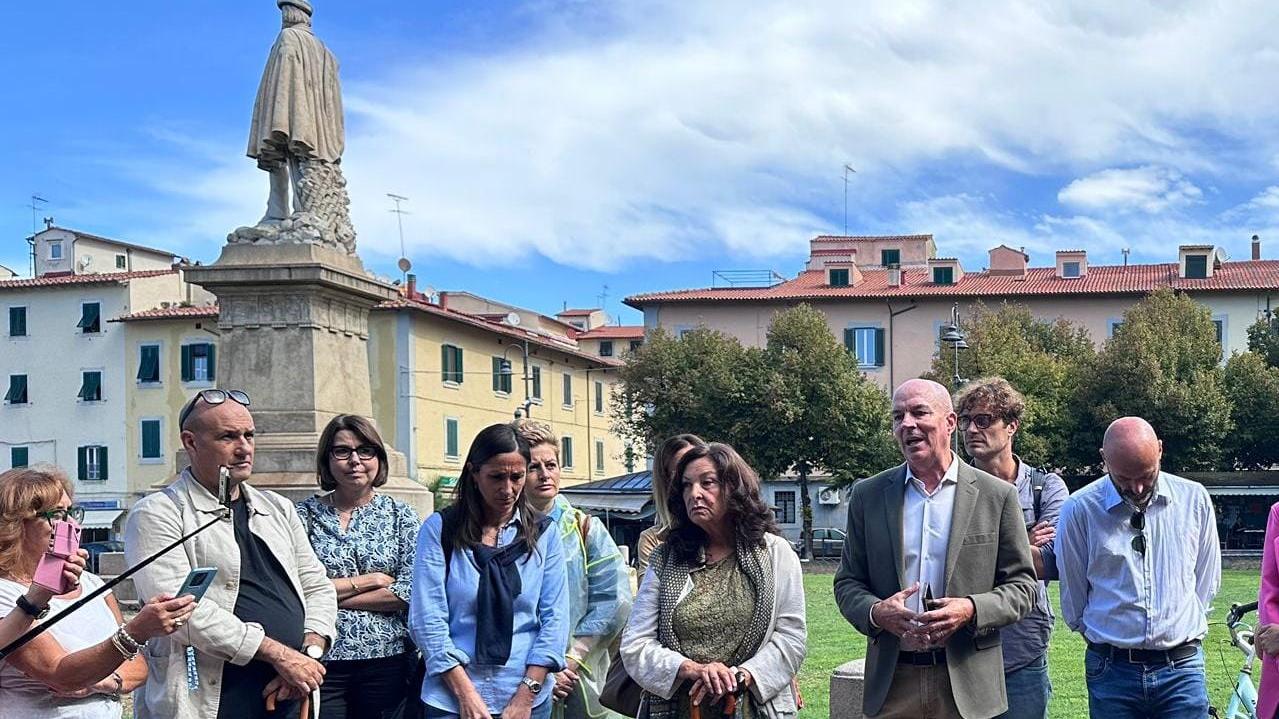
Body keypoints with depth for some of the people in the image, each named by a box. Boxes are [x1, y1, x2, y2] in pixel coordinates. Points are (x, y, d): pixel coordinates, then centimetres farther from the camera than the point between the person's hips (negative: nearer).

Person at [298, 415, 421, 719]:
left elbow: (410, 592, -6)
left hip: (389, 661, 1)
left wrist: (328, 596, -8)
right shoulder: (304, 514, 3)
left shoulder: (401, 515, 5)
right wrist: (369, 580, -9)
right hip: (321, 660, -1)